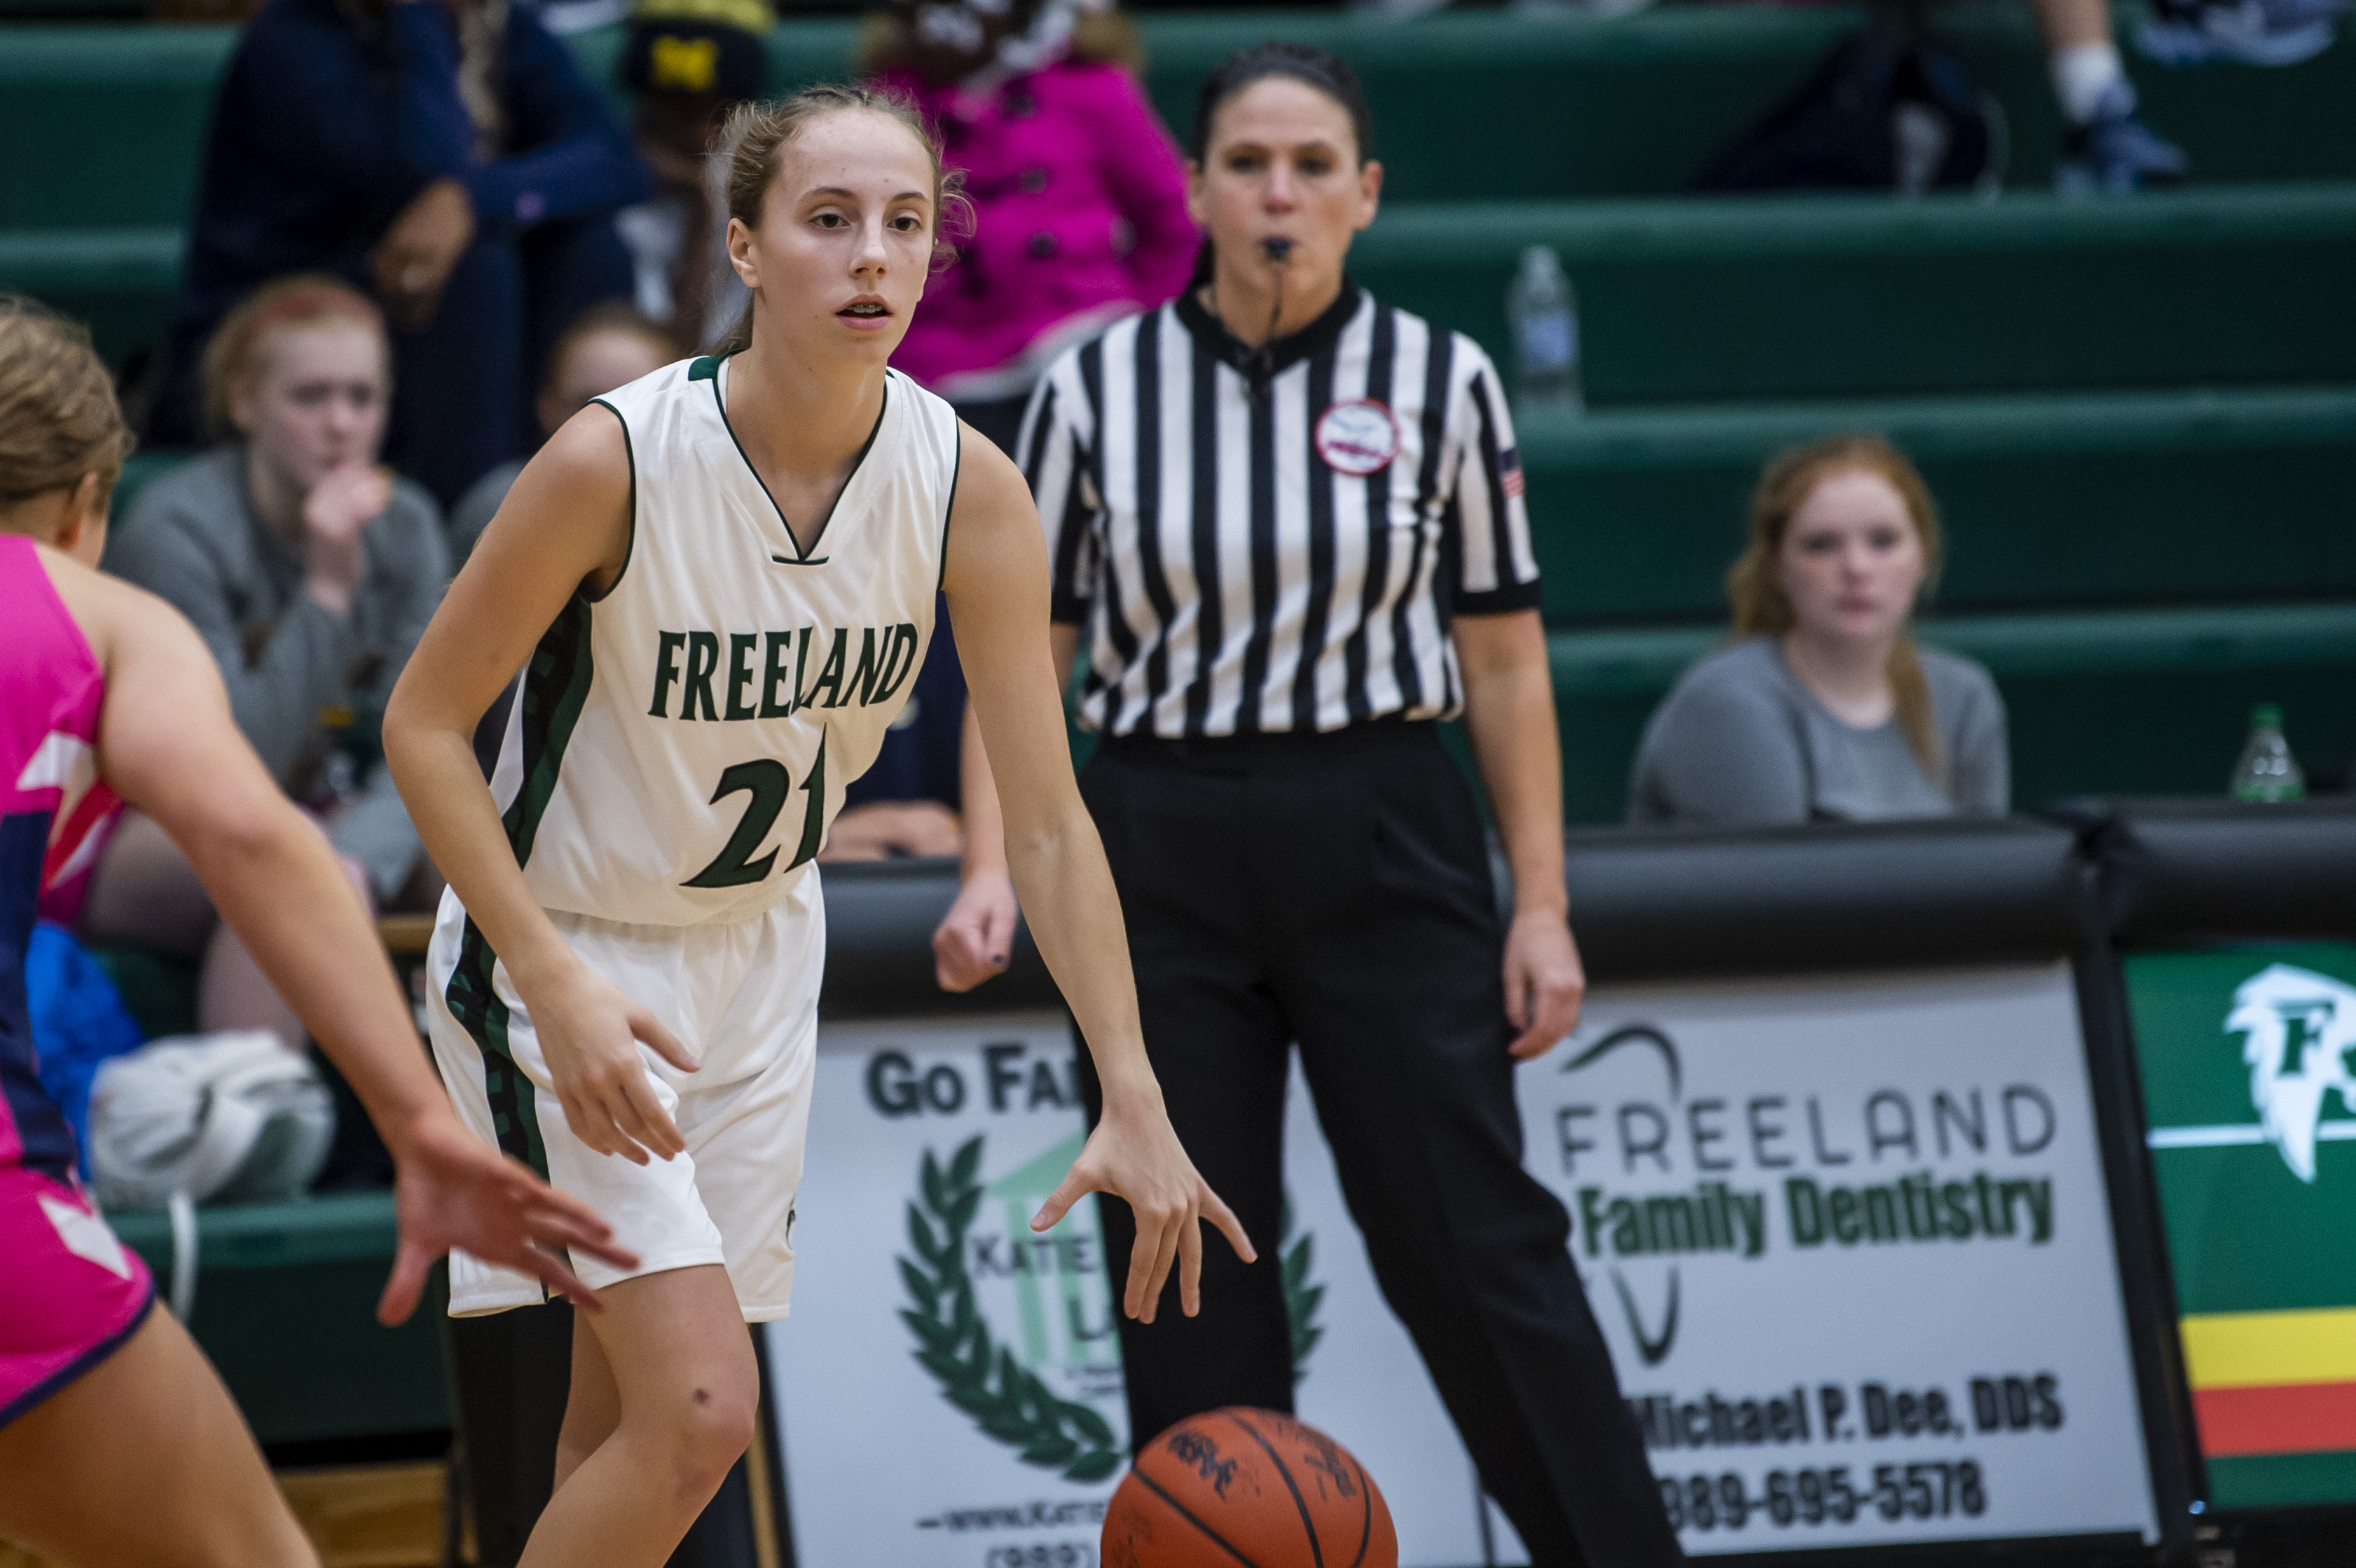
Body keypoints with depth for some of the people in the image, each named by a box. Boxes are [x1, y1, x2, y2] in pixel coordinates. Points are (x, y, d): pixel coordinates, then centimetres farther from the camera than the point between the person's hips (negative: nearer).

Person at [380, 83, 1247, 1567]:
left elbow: (1050, 818, -10)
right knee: (701, 1407, -17)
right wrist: (557, 989, -26)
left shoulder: (969, 490, -14)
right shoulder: (616, 458, -26)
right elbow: (426, 724, -17)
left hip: (759, 948, 5)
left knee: (628, 1421, 10)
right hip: (561, 948, -5)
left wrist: (1135, 1101, -18)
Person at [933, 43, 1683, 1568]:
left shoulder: (1439, 380, 0)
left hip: (1384, 847, -1)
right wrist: (992, 867, -9)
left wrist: (1542, 907, -1)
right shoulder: (1096, 388, 2)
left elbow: (1506, 658, 3)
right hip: (1159, 855, 1)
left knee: (1476, 1242, -5)